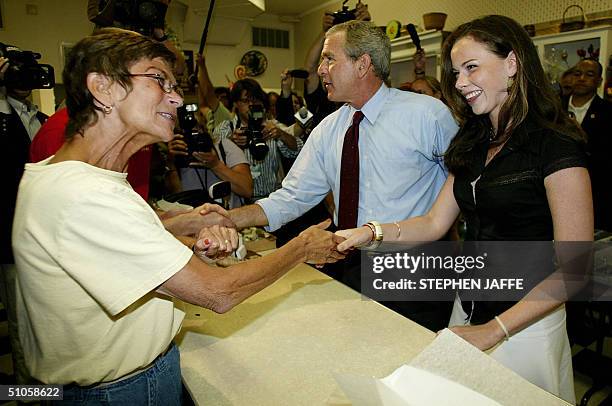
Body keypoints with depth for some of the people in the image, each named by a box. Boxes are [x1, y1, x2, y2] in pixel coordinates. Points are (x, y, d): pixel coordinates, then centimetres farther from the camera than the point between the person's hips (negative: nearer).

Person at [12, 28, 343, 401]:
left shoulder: (60, 173, 1)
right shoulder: (83, 197, -30)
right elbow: (217, 292, -28)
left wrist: (197, 245, -12)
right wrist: (303, 247, -14)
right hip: (126, 389, -8)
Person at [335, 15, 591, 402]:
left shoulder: (555, 146, -17)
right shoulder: (472, 145, 5)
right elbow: (435, 223, 0)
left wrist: (494, 330, -23)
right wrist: (371, 233, -15)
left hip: (525, 324, -6)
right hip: (469, 312, 7)